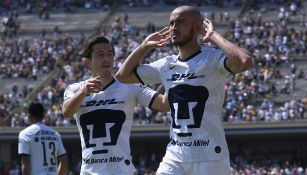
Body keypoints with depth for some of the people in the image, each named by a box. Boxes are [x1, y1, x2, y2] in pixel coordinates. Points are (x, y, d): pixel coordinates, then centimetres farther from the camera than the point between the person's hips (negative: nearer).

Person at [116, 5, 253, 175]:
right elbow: (123, 75, 21)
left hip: (210, 158, -6)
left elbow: (244, 61, -31)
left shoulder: (212, 59, -9)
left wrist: (213, 36, -18)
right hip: (174, 157, 6)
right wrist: (145, 45, 12)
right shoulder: (166, 65, 10)